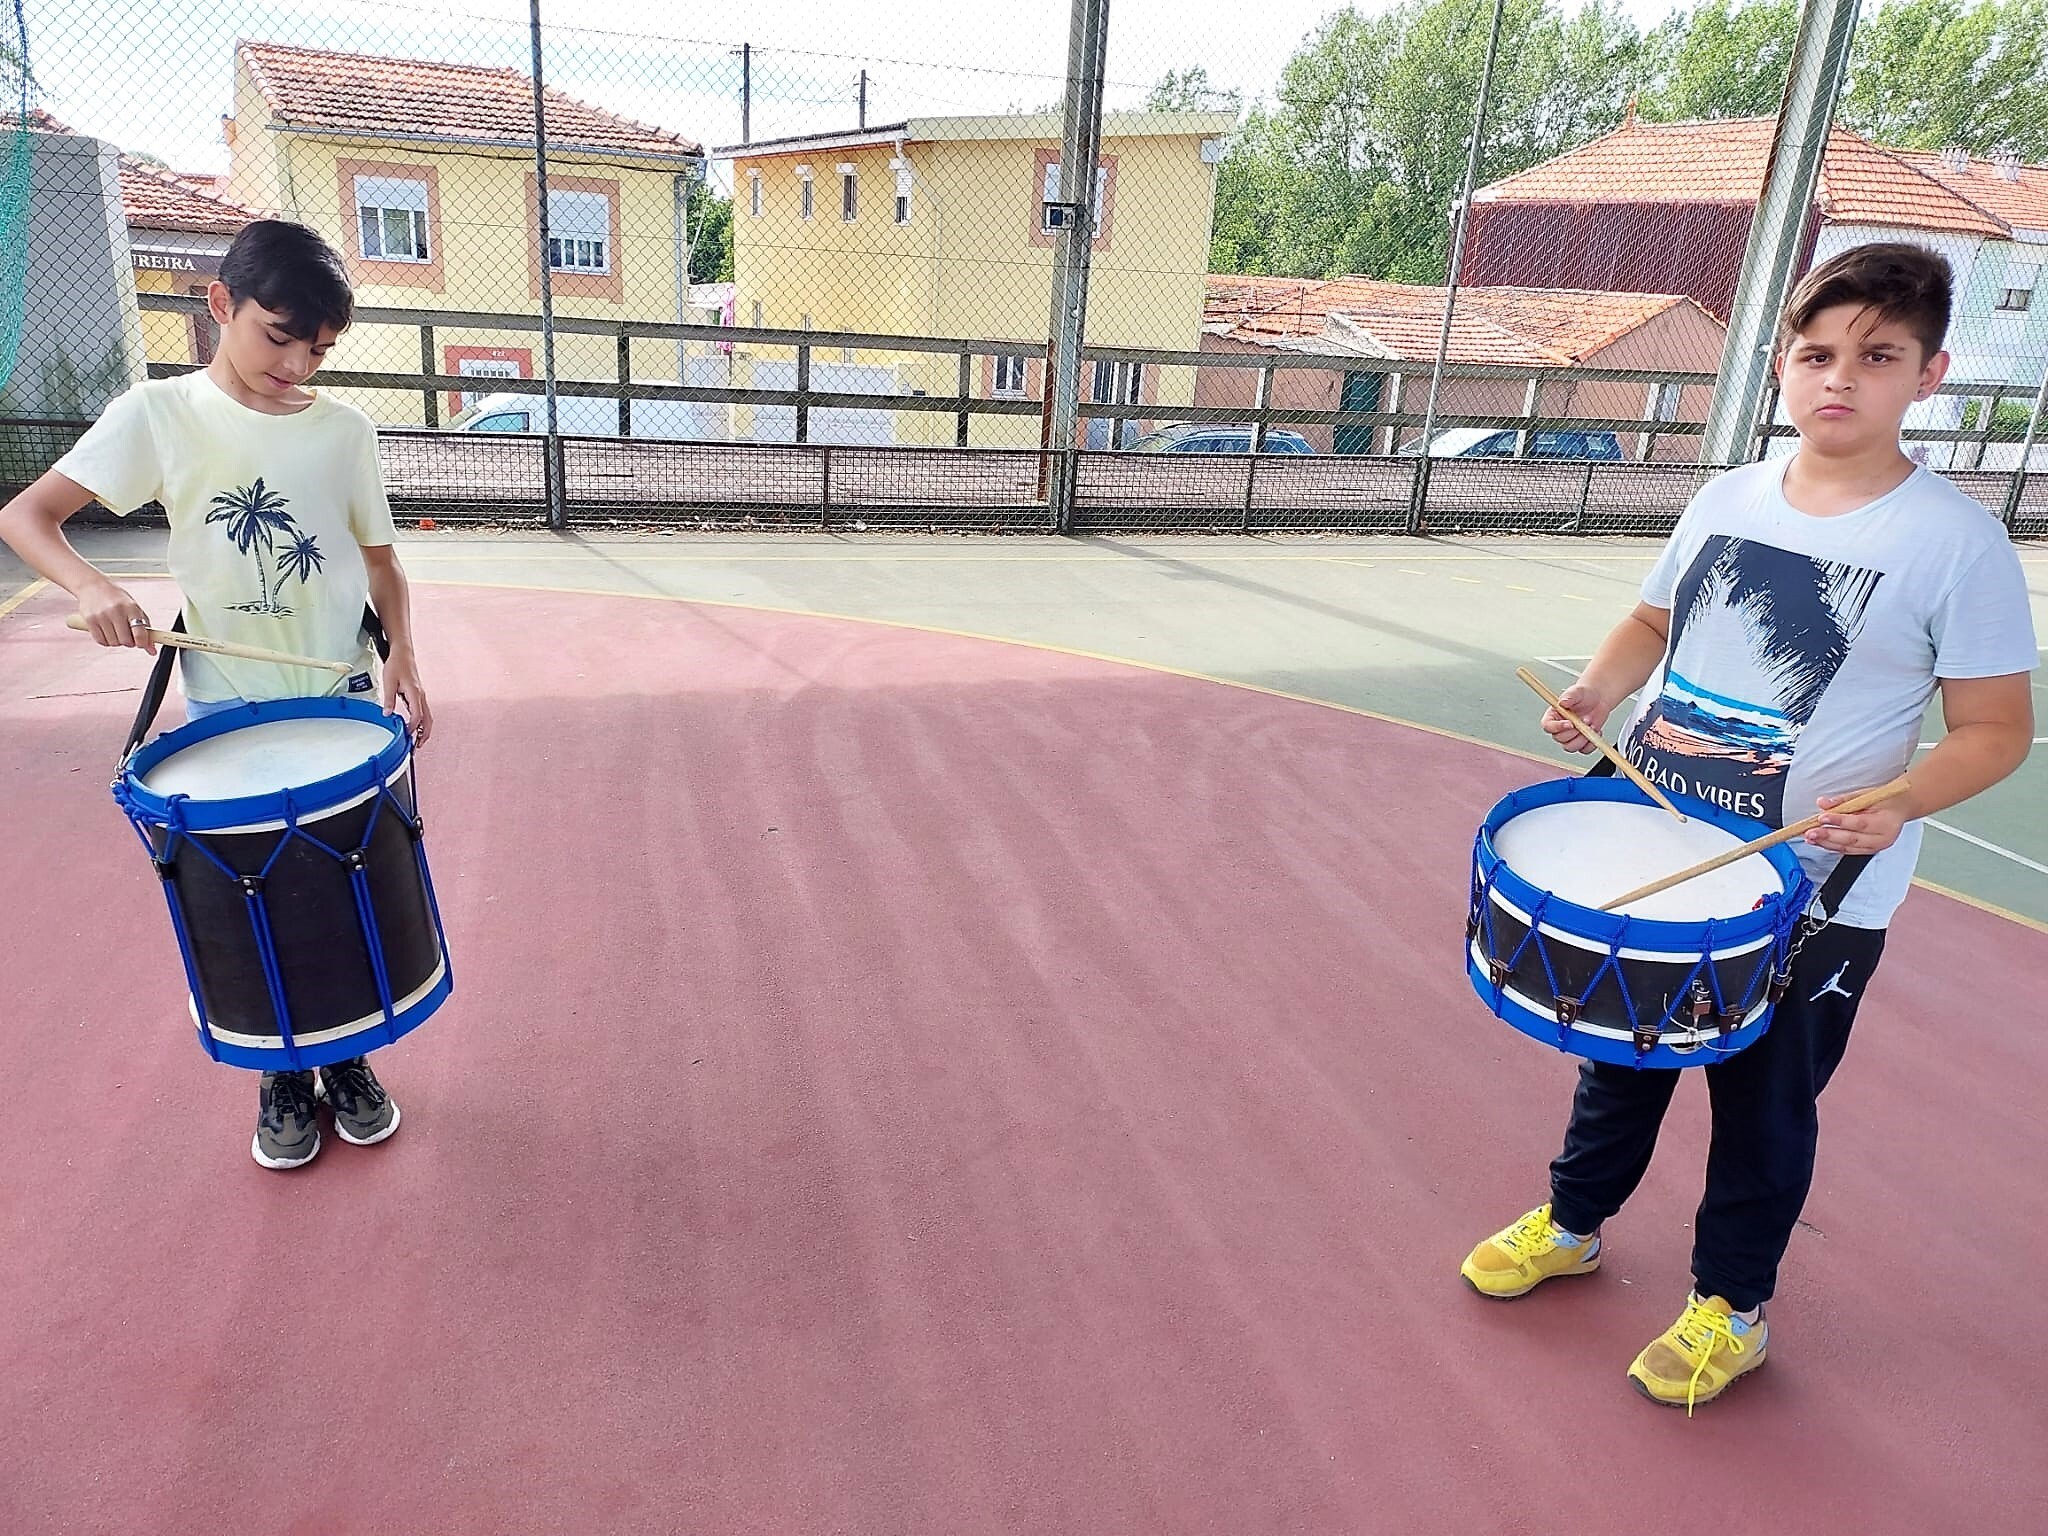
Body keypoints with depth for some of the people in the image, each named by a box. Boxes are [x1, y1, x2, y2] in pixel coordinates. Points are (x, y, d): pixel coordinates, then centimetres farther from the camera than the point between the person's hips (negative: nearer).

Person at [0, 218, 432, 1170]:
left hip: (340, 698, 1)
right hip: (226, 708, -1)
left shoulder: (345, 430, 0)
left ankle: (348, 1058, 27)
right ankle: (281, 1078, 26)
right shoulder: (160, 415, -5)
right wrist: (90, 586, -26)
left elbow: (380, 563, 7)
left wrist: (401, 661, -8)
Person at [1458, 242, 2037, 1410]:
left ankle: (1733, 1307, 37)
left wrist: (1898, 805, -28)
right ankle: (1574, 1223, 45)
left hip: (1814, 892, -4)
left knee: (1766, 1098, 14)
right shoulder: (1728, 499, 0)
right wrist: (1599, 691, -9)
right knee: (1623, 1051, 21)